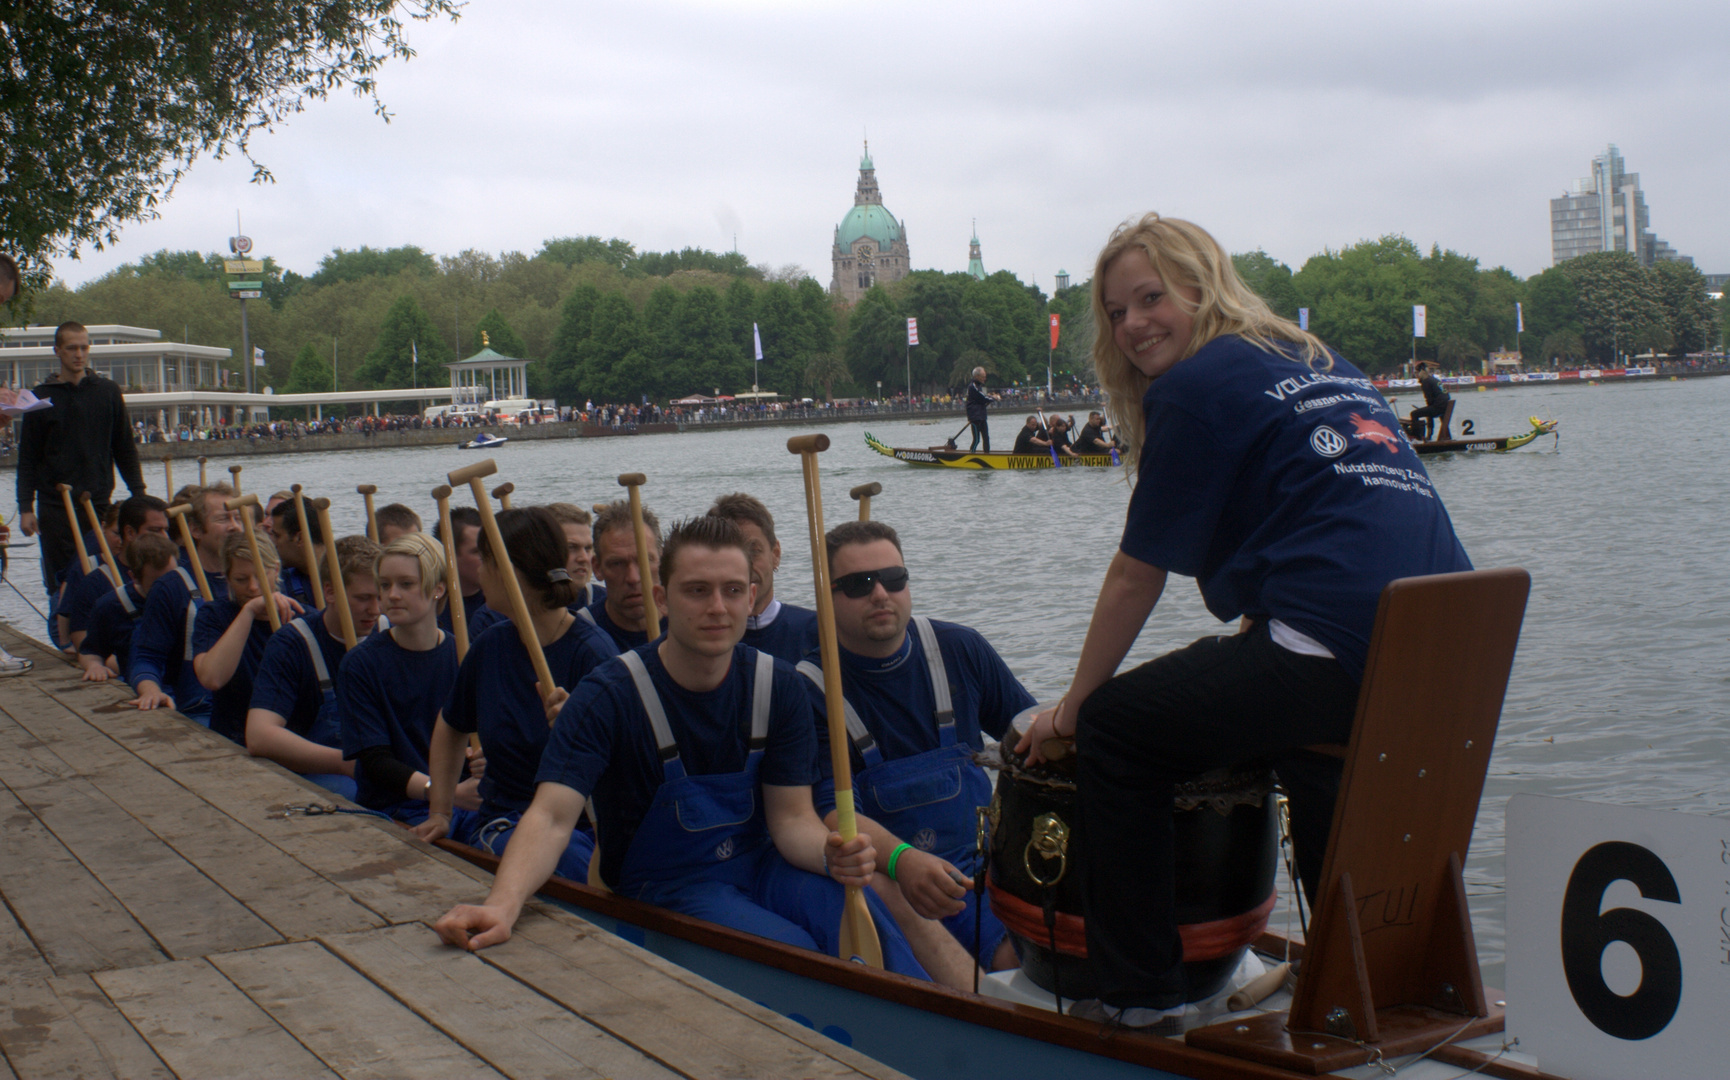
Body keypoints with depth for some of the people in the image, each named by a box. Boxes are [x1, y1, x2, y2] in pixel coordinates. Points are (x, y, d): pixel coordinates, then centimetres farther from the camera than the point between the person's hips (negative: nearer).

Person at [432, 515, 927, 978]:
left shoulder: (780, 688, -3)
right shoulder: (609, 696, -15)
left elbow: (791, 816, -5)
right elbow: (551, 816, -25)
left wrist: (831, 854, -29)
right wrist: (502, 906, -45)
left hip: (759, 863, 3)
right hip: (665, 886, -3)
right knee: (797, 954, -30)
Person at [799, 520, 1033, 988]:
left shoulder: (960, 651, 7)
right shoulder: (809, 689, -5)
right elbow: (833, 808, -14)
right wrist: (900, 859, -34)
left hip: (976, 864, 2)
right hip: (882, 871, -2)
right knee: (872, 888, -38)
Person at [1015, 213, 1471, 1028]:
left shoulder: (1195, 386, 1)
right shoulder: (1328, 367, 25)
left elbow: (1139, 574, 3)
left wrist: (1073, 706, 15)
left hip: (1341, 650, -9)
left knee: (1114, 731, 7)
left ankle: (1139, 991, 12)